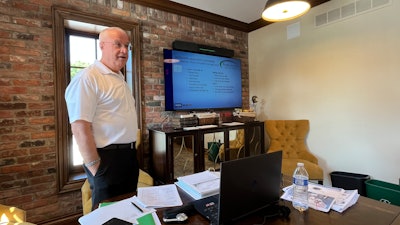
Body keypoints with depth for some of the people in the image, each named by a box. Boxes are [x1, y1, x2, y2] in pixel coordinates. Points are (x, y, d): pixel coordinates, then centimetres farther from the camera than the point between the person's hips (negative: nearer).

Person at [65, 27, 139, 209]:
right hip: (108, 158, -9)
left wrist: (132, 151, 17)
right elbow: (80, 128, -20)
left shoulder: (120, 79, 14)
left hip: (129, 155, 9)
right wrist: (95, 166, -18)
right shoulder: (88, 78, -15)